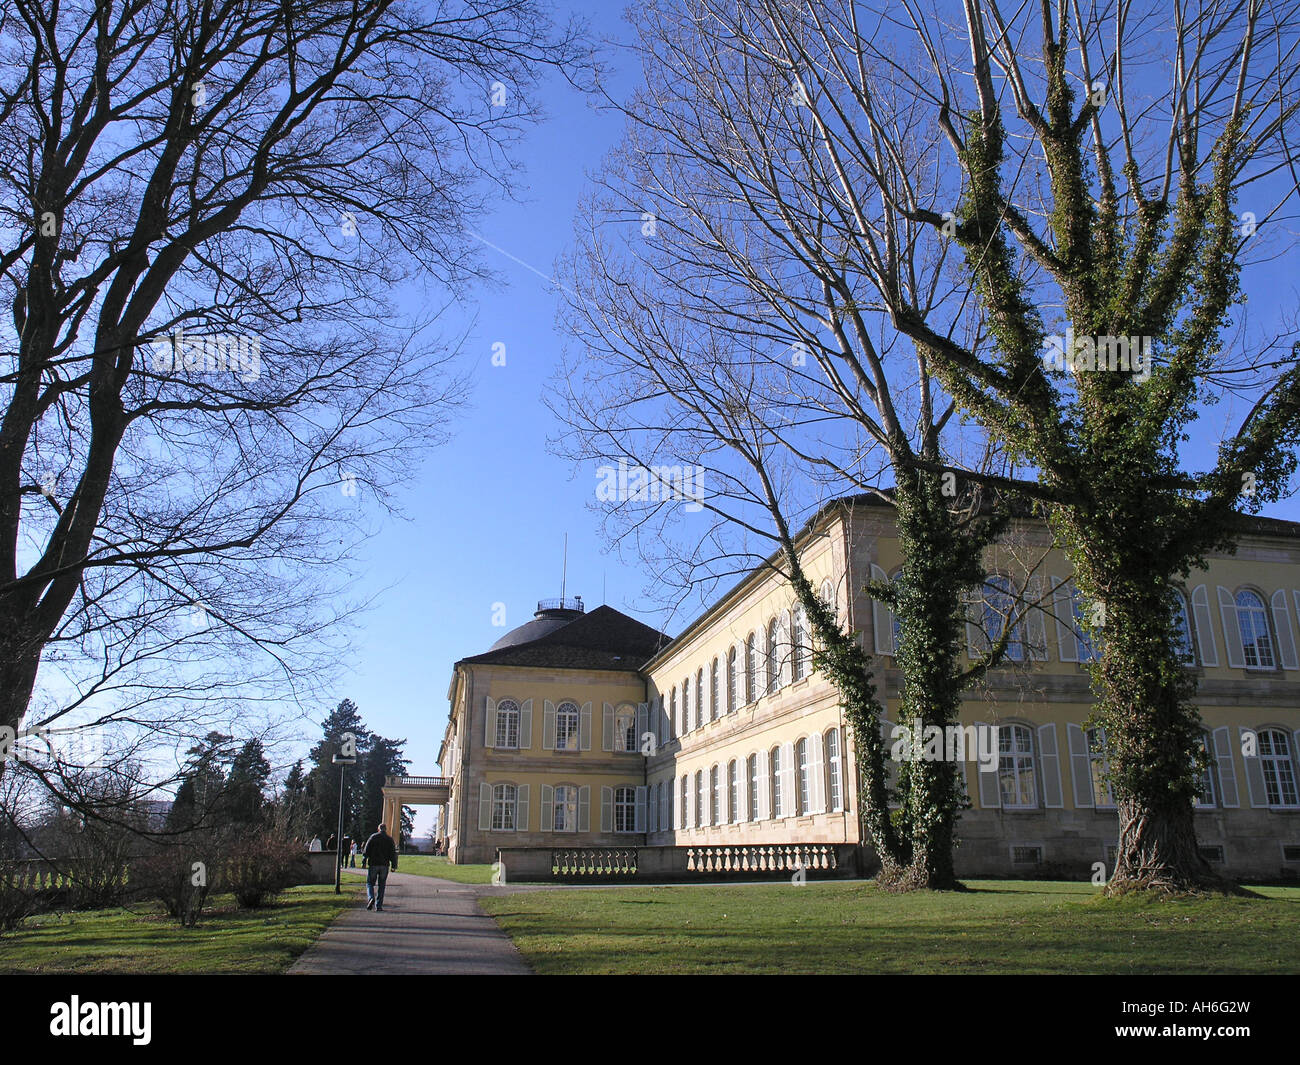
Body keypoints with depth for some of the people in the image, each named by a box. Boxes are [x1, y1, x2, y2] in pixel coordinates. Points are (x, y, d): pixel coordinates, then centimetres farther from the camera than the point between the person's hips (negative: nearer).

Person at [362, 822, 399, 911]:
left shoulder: (373, 837, 3)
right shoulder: (390, 839, 8)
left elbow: (366, 850, -2)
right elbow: (393, 853, 6)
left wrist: (364, 862, -1)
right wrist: (394, 865, 7)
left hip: (373, 864, -1)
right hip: (384, 865, 2)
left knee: (370, 883, 9)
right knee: (381, 885, 8)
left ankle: (371, 898, -18)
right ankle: (378, 906, 4)